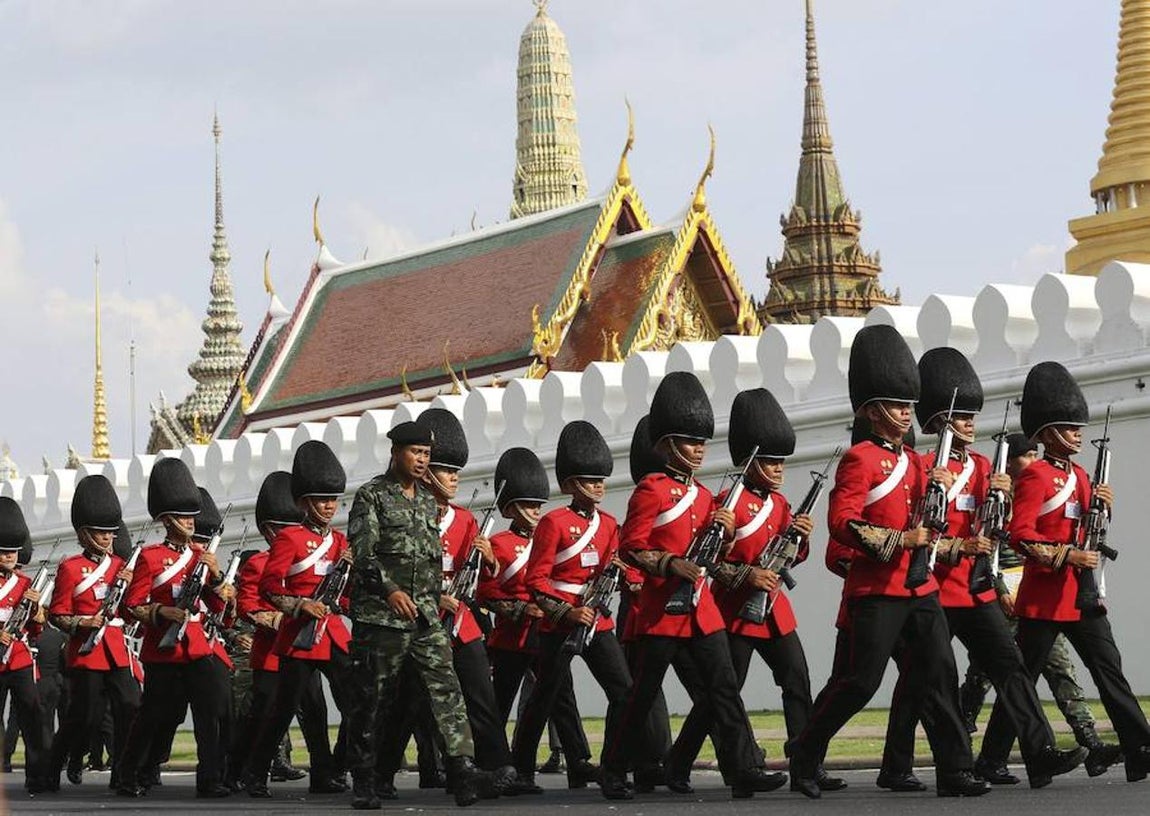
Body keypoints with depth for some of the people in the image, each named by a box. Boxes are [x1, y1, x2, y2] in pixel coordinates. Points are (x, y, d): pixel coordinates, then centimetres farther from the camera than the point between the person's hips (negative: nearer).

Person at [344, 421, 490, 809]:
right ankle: (364, 782, 11)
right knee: (374, 700, 1)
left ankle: (462, 768, -20)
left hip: (426, 616, 5)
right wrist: (390, 590, -26)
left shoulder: (428, 501, 17)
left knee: (446, 687, -10)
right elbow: (362, 552, -13)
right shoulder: (371, 496, -3)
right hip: (381, 616, -5)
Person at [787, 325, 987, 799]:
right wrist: (900, 540, -20)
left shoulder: (911, 462, 18)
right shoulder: (860, 460, -6)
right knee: (862, 681, -5)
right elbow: (841, 522, -16)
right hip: (877, 590, -7)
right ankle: (805, 755, 11)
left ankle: (955, 771, 0)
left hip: (920, 587, 7)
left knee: (939, 675, 0)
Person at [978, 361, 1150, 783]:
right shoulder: (1036, 476, -9)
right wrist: (1067, 556, -24)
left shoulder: (1079, 475, 16)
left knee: (1109, 670, 1)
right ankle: (991, 760, 8)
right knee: (1022, 680, -1)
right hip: (1044, 597, -7)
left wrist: (1102, 507, 3)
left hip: (1082, 596, 7)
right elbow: (1020, 534, -18)